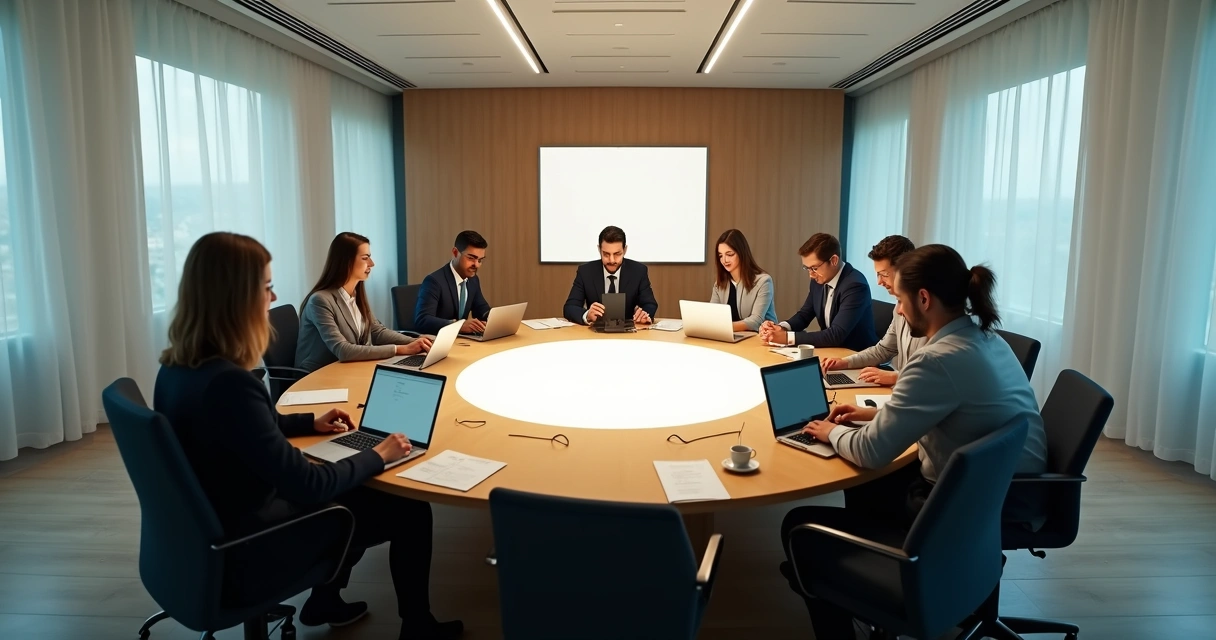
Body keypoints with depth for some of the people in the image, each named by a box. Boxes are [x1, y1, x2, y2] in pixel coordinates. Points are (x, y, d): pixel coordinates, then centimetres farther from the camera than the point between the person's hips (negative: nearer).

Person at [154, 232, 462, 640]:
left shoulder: (175, 367, -3)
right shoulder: (228, 383, -33)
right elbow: (306, 486, -29)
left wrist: (310, 423, 19)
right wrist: (377, 456, -14)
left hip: (211, 534, 9)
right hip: (246, 555, -9)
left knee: (358, 496, 24)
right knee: (410, 511, 1)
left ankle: (325, 601, 38)